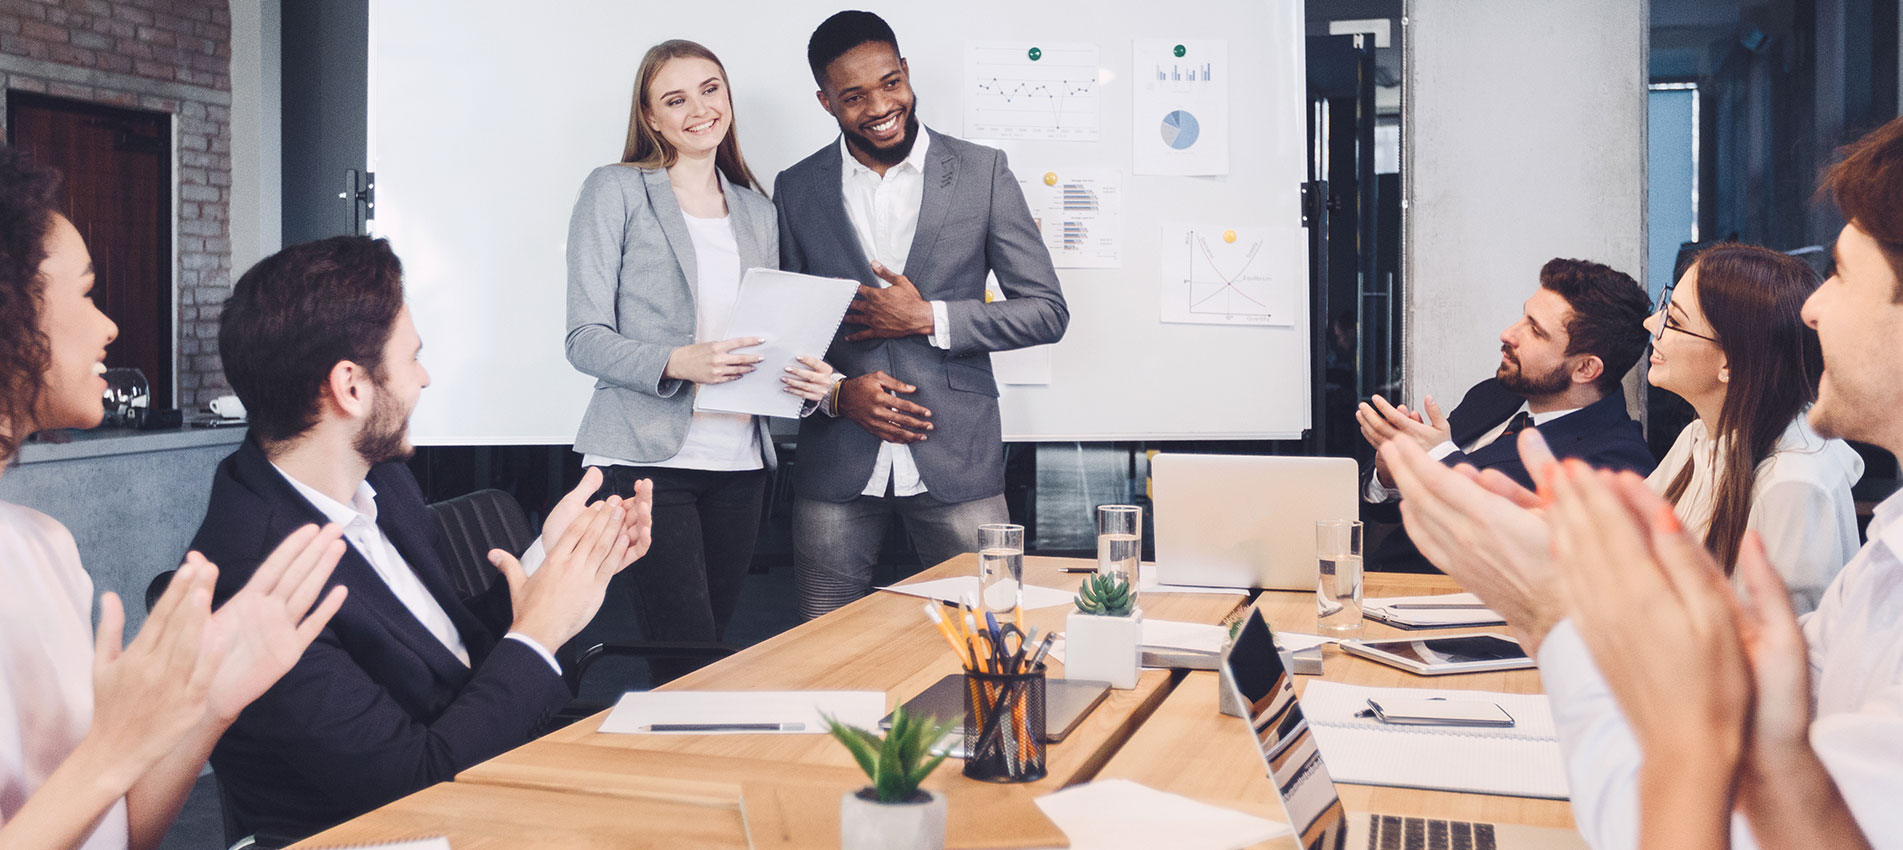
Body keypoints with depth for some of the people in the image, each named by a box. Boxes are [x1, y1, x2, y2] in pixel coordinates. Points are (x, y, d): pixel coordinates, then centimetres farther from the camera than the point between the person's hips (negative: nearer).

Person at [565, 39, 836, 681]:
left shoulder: (758, 212, 16)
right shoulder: (615, 191, 2)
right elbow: (585, 338, -5)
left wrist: (808, 379, -5)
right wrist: (678, 362, -22)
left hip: (738, 462, 5)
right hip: (647, 455, -5)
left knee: (714, 645, 9)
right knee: (690, 661, -10)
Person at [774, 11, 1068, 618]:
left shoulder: (981, 172, 1)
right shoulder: (797, 190, 7)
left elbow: (1047, 310, 0)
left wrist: (928, 317, -11)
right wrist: (838, 392, -9)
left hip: (956, 459, -1)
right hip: (836, 466, 2)